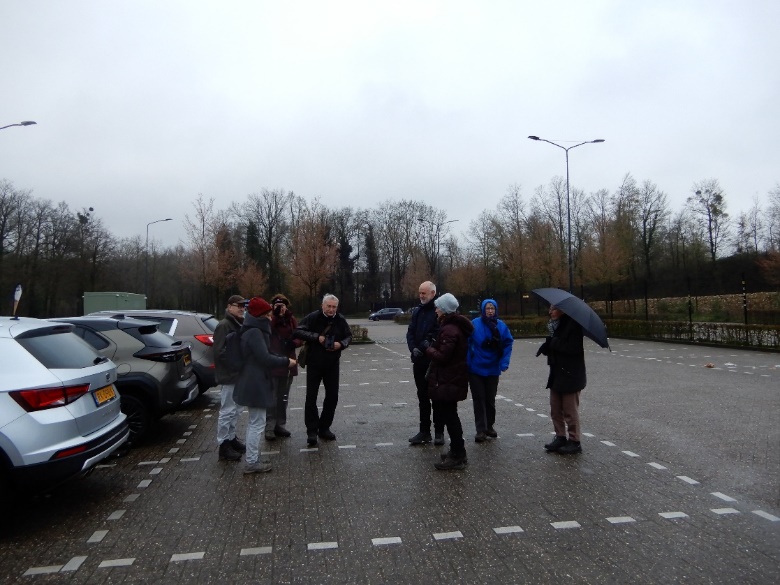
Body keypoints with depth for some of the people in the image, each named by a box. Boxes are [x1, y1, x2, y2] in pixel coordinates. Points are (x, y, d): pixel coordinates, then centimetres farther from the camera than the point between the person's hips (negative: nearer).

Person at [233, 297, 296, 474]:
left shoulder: (254, 330, 14)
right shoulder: (254, 332, -19)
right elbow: (265, 358, -24)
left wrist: (282, 360, 5)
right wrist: (286, 361, -14)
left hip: (254, 382, 11)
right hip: (255, 384, -11)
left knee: (254, 422, 16)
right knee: (257, 423, -3)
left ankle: (253, 459, 24)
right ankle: (252, 463, 4)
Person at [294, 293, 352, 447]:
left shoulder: (340, 320, -3)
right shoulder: (313, 317, -12)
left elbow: (349, 336, 7)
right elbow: (297, 332, -16)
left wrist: (341, 344, -14)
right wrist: (316, 337, -25)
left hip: (332, 365, 3)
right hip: (314, 364, -3)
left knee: (332, 397, 8)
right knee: (311, 398, -2)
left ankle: (324, 428, 24)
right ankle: (312, 431, 9)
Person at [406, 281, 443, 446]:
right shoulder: (417, 311, 11)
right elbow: (410, 333, 6)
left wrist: (430, 344, -23)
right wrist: (413, 348, -10)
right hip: (419, 361, 6)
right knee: (422, 397, 12)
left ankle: (439, 432, 16)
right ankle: (424, 431, 21)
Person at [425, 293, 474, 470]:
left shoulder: (449, 329, -20)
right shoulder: (455, 325, 13)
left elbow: (442, 356, -24)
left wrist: (428, 350, -8)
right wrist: (434, 347, 4)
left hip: (448, 381, -11)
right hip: (452, 378, 11)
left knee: (449, 416, -3)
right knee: (449, 415, 19)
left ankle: (457, 457, 5)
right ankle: (457, 451, 28)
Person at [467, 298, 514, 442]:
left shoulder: (501, 325, -5)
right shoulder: (475, 324, -13)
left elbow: (508, 344, -3)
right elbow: (467, 344, -12)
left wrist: (504, 363, -12)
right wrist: (467, 363, -15)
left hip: (493, 369, 3)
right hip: (476, 369, -3)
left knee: (490, 399, 16)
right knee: (479, 399, 3)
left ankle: (489, 426, 32)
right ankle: (480, 430, 10)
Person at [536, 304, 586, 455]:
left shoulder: (573, 324, -16)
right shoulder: (556, 324, 11)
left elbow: (572, 347, -26)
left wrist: (552, 343, -19)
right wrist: (547, 346, -10)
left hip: (570, 375, -8)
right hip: (557, 373, 8)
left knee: (570, 411, 2)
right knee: (555, 409, 13)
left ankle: (574, 442, 13)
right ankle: (560, 437, 24)